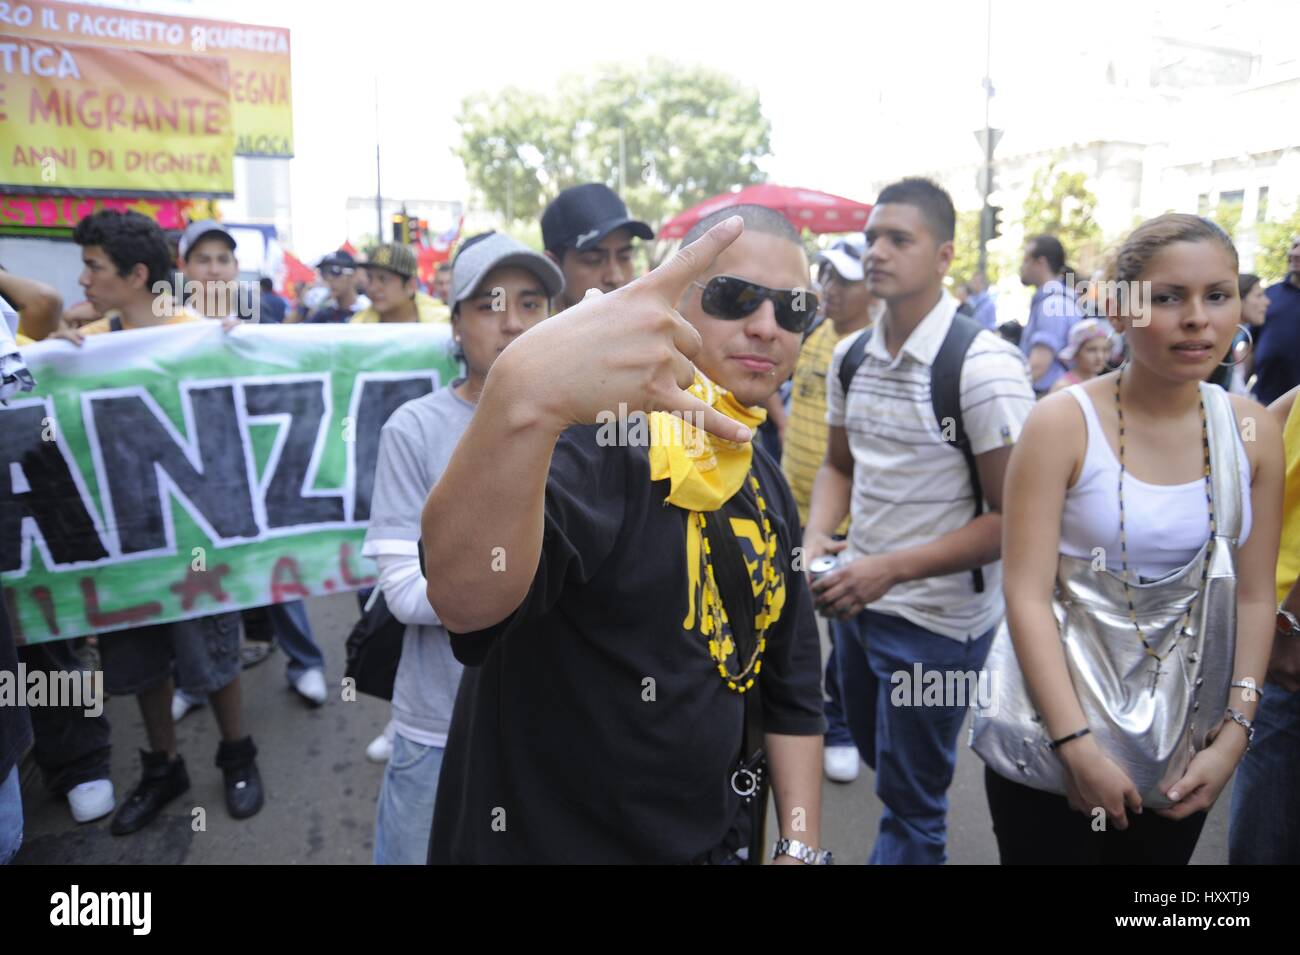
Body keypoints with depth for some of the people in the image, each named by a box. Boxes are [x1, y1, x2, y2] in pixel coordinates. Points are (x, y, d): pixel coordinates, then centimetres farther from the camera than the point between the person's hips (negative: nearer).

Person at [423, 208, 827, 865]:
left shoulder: (766, 486, 3)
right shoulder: (593, 435, -22)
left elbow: (790, 684, 10)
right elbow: (466, 598, -43)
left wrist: (802, 846, 4)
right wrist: (523, 395, -59)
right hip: (539, 841, -6)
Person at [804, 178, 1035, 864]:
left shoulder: (983, 367, -20)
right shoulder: (851, 356, 0)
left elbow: (1015, 517, -19)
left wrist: (891, 569, -25)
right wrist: (817, 538, -7)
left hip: (937, 618, -7)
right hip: (855, 599, 7)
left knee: (909, 799, 9)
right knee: (877, 754, 28)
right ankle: (917, 843, 55)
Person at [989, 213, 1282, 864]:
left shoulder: (1254, 432, -2)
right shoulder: (1063, 424, -14)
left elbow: (1254, 598, 3)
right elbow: (1027, 597, -16)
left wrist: (1233, 736, -4)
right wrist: (1078, 746, -19)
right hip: (1054, 736, -3)